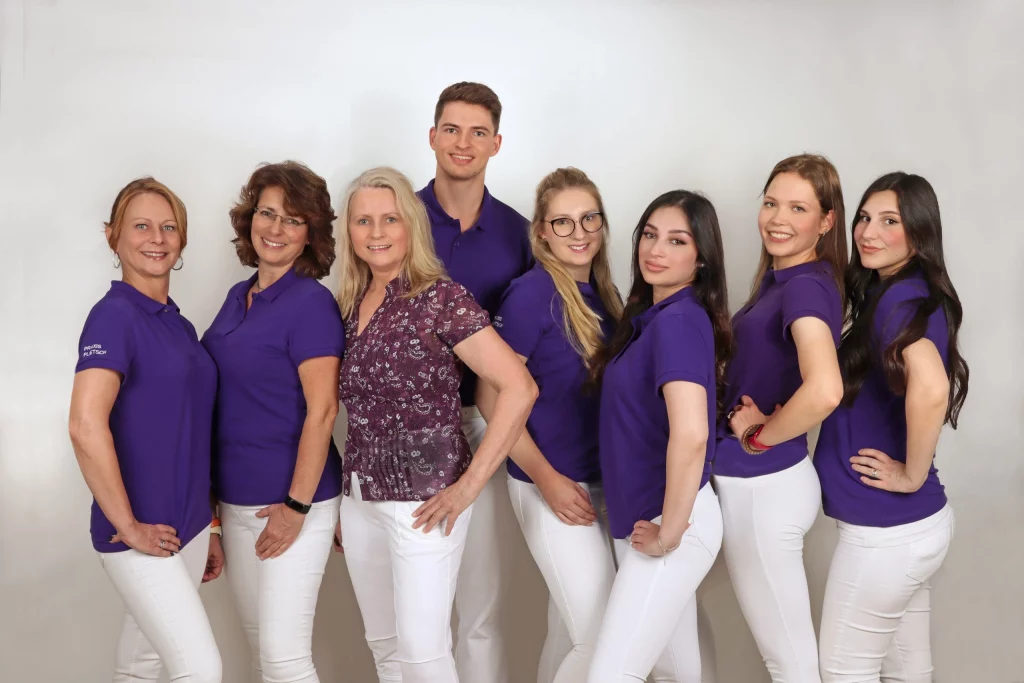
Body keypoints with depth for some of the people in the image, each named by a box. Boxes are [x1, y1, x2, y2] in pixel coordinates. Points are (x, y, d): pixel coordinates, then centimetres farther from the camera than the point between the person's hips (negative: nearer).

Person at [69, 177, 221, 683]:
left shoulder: (178, 323, 11)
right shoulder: (114, 315, -14)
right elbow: (86, 426, -25)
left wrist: (207, 527, 17)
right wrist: (127, 526, -20)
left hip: (187, 528, 7)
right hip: (140, 537, -7)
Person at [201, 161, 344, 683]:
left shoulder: (311, 302, -13)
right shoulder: (238, 297, 9)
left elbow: (321, 412, -17)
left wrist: (297, 506, -18)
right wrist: (212, 492, 13)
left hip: (291, 502, -7)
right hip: (235, 499, 8)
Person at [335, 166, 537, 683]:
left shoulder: (441, 298, -12)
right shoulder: (352, 305, 8)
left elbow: (519, 389, -19)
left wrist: (470, 484, -17)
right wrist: (347, 501, 12)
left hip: (422, 500, -6)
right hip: (360, 498, 7)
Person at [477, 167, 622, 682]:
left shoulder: (601, 291, 7)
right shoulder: (532, 293, -15)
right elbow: (491, 396, -14)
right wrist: (547, 479, -16)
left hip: (601, 481, 7)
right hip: (551, 485, -7)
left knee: (575, 625, 17)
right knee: (603, 638, -2)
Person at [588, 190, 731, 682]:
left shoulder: (680, 320, -20)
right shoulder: (649, 315, 8)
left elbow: (690, 434, -31)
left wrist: (668, 532, -22)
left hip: (670, 525, -9)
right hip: (641, 520, 9)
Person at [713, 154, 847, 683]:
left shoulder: (806, 286, -20)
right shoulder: (777, 278, 7)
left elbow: (824, 391, -38)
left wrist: (761, 435, -21)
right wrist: (757, 416, 3)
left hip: (763, 486, -9)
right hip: (753, 480, 9)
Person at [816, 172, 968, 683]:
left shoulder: (901, 298, -20)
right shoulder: (903, 295, 10)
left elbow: (930, 389, -38)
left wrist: (913, 475, -23)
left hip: (887, 529, -9)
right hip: (913, 522, 9)